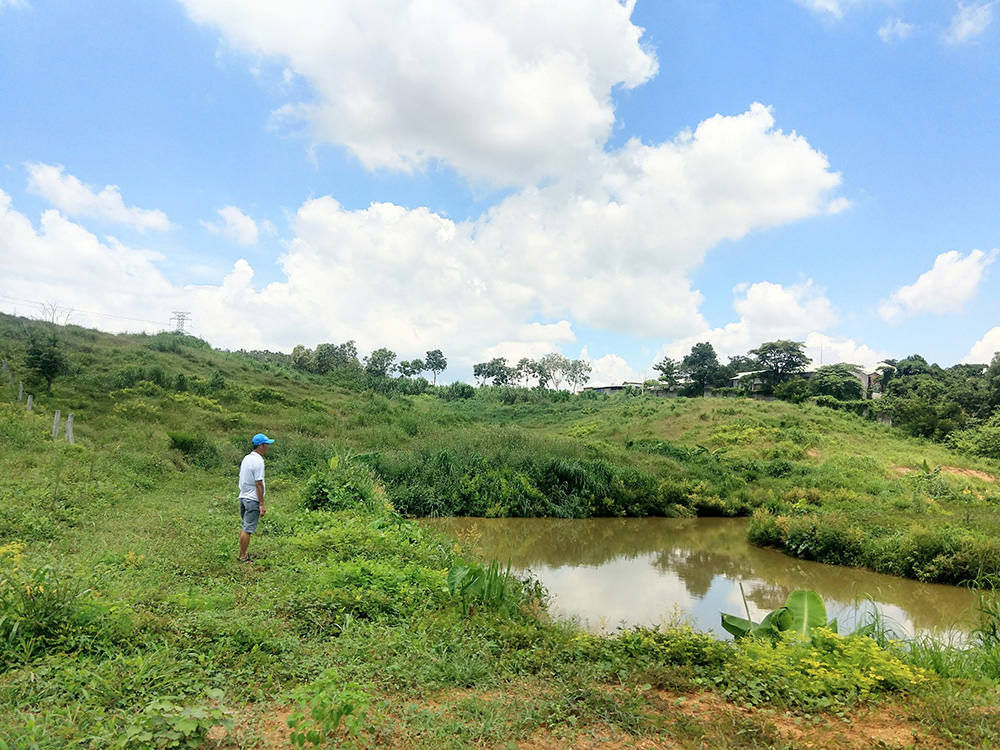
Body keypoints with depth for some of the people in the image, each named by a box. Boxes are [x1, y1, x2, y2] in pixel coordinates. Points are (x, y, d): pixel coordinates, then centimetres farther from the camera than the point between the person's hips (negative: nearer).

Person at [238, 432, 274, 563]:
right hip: (253, 500, -9)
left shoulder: (246, 458, 10)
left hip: (243, 497, 9)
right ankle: (242, 556, 3)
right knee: (247, 529, -3)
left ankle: (244, 552, 26)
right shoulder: (258, 461, -18)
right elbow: (258, 484, -20)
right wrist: (262, 504, -17)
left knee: (244, 527, 17)